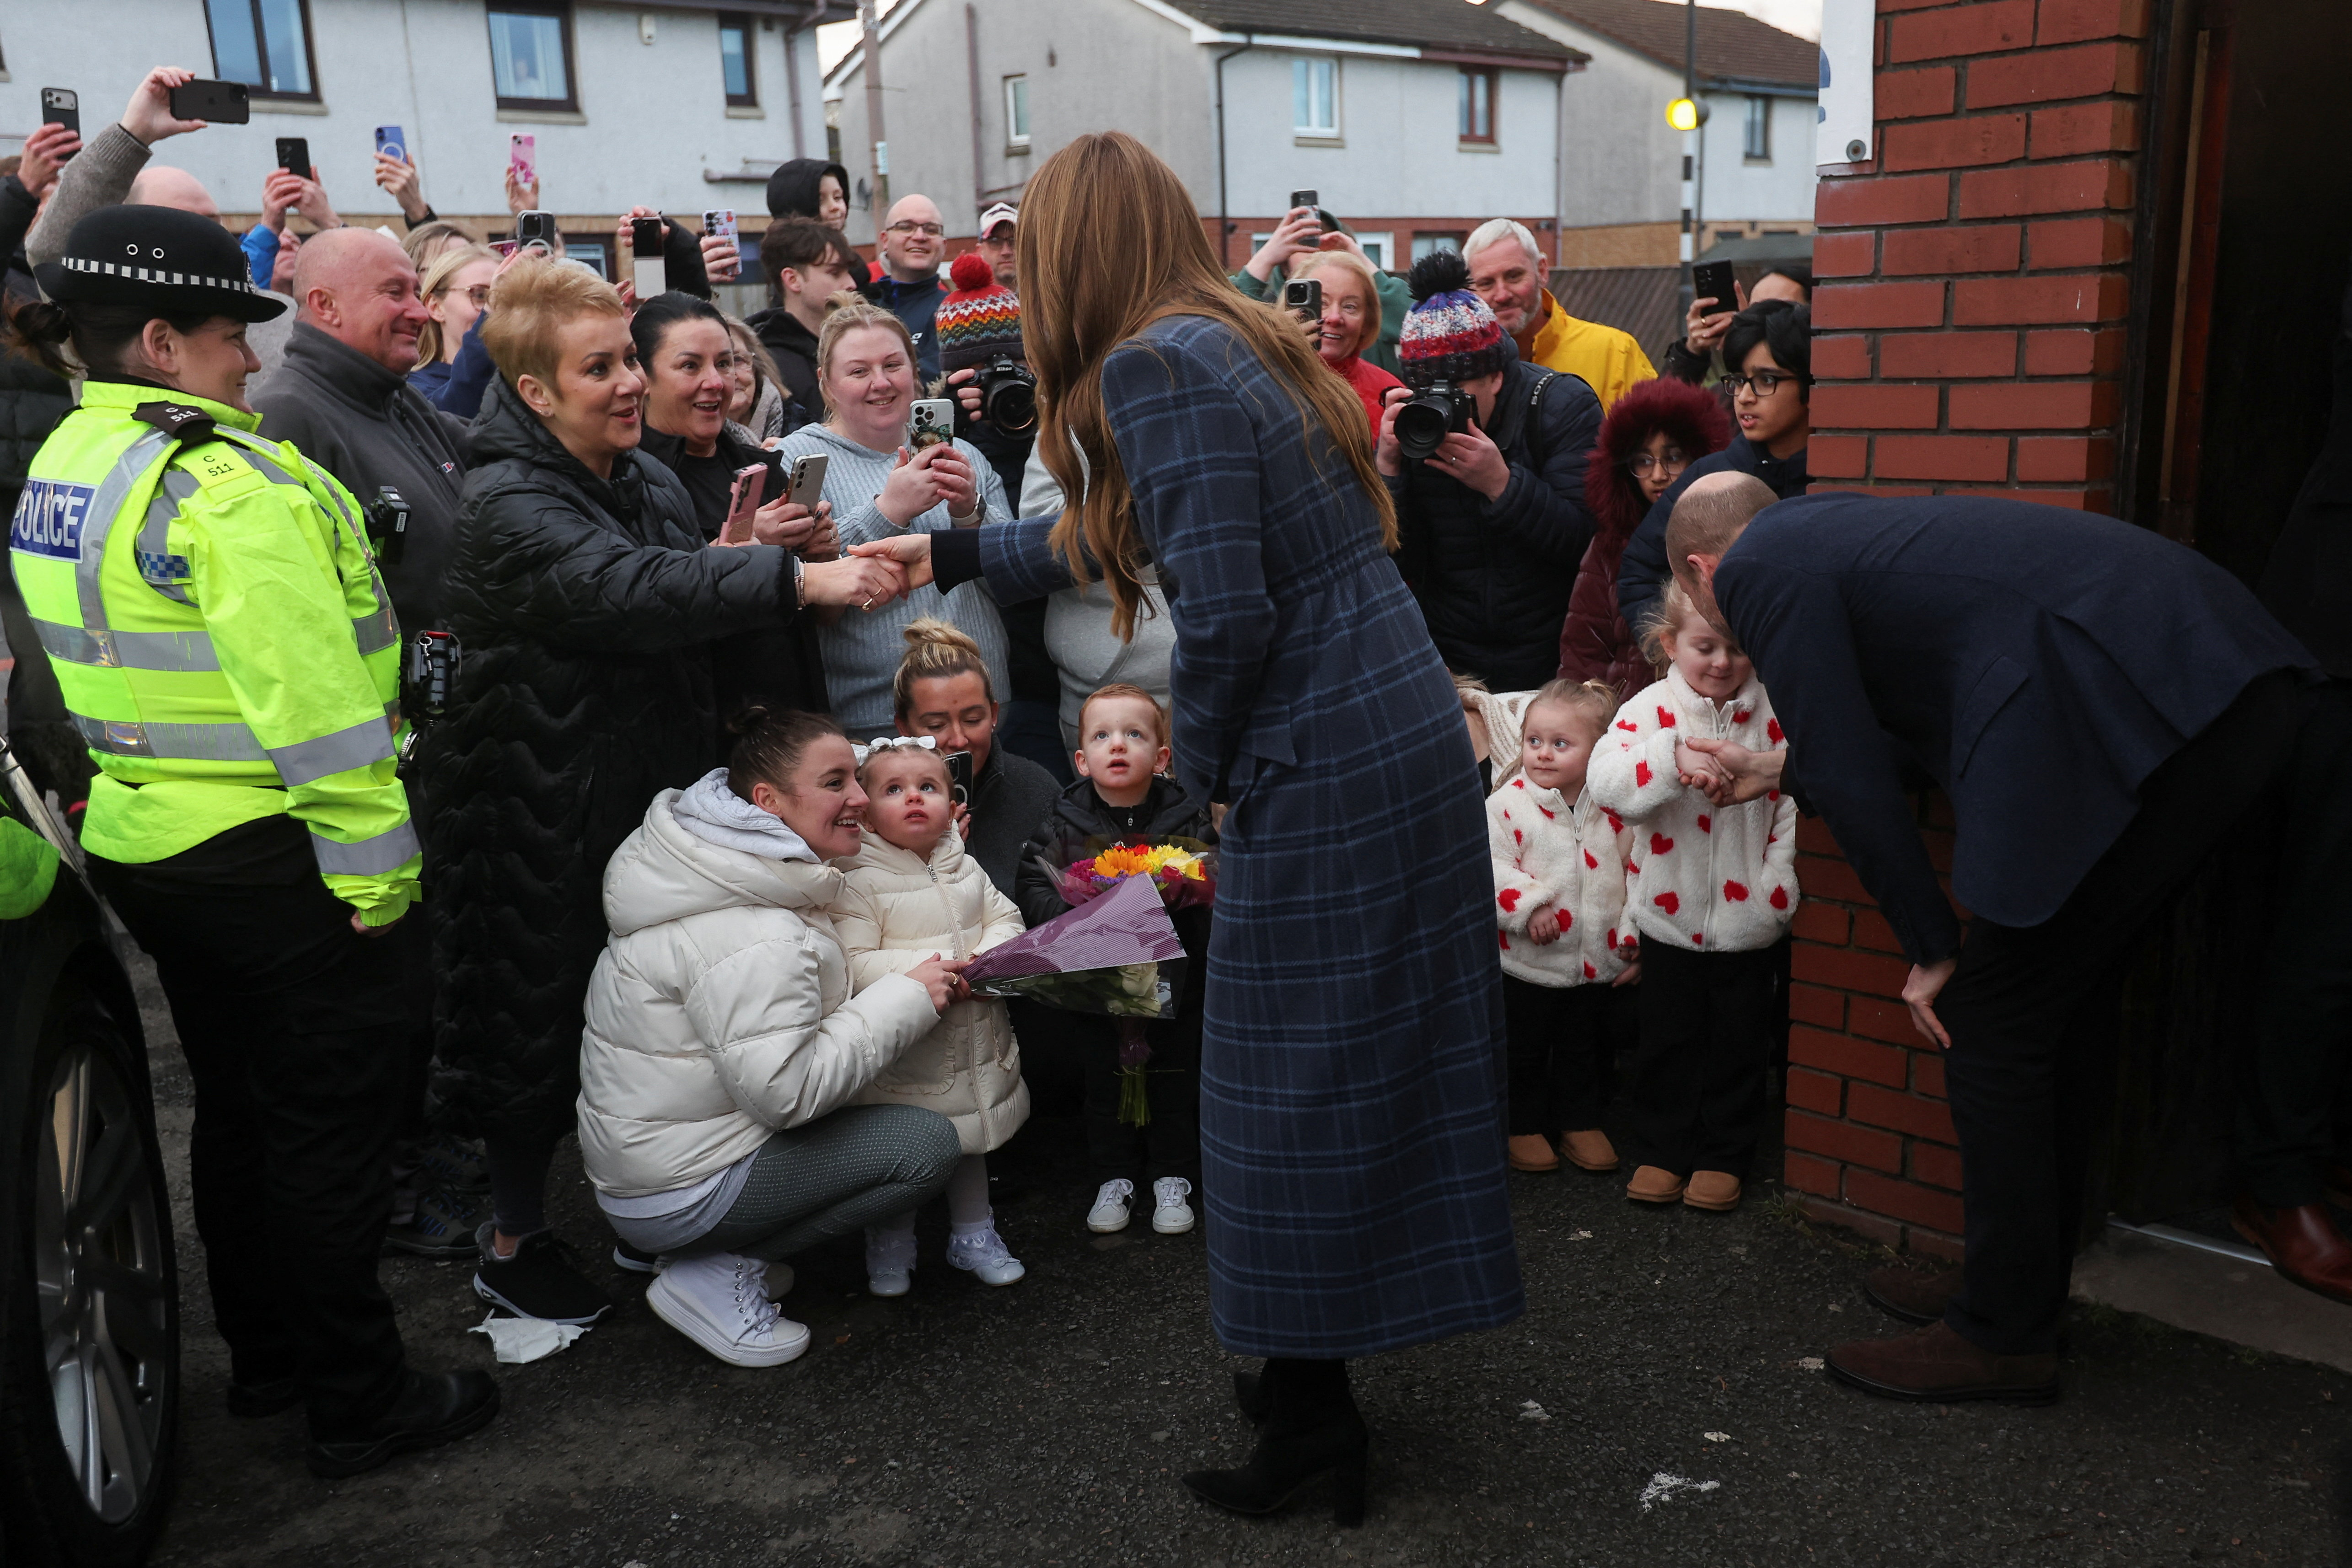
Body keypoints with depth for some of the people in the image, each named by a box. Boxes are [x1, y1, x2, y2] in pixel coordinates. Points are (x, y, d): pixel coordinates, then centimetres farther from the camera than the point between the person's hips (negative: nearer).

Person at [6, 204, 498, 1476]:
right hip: (271, 851, -9)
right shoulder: (222, 479, -20)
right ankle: (357, 1404, 15)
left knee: (238, 1107, 21)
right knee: (332, 1124, 3)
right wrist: (375, 869, -19)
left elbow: (111, 654, 15)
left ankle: (265, 1356, 36)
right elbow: (313, 697, -24)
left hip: (140, 838, 9)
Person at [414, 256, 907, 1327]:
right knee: (546, 1015, 5)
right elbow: (631, 593, -35)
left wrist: (741, 561, -9)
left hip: (654, 788, 7)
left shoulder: (651, 480, 9)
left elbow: (696, 631, 14)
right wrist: (798, 579, -42)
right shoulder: (504, 505, -18)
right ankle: (513, 1242, 25)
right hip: (545, 818, -7)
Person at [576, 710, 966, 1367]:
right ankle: (716, 1273, -5)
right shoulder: (757, 939, -27)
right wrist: (905, 1000, -20)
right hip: (673, 1193, -10)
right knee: (928, 1144, -12)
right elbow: (786, 1090, -27)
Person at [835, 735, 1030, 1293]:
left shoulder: (966, 869, 5)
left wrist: (987, 957, -13)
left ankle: (972, 1235, 39)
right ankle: (890, 1247, 30)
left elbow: (1007, 919, 9)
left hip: (973, 1040, 5)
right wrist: (920, 974, -30)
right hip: (900, 1052, -5)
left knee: (970, 1141, 20)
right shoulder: (858, 882, -14)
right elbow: (851, 962, -21)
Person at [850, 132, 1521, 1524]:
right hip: (1411, 734, 9)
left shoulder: (1154, 366, -13)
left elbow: (1225, 610, -22)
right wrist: (955, 553, 37)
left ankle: (1313, 1411, 19)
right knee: (1375, 1061, 17)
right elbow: (1105, 541, 28)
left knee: (1293, 1089, 4)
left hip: (1322, 768, -9)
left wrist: (1204, 760, -4)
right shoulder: (1238, 340, 17)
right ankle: (1312, 1375, 34)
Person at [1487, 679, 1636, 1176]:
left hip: (1596, 964, 3)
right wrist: (1528, 906, -27)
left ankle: (1582, 1123, 34)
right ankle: (1525, 1127, 27)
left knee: (1586, 1049, 18)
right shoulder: (1506, 804, -13)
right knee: (1526, 1052, 10)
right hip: (1526, 964, -3)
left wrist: (1633, 941, 3)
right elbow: (1489, 869, -17)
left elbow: (1636, 874, 6)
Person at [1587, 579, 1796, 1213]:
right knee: (1666, 1040, 13)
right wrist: (1673, 756, -40)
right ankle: (1662, 1150, 28)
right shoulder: (1649, 709, -9)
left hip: (1747, 920, 0)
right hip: (1669, 915, 0)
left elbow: (1793, 804, -2)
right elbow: (1606, 782, -24)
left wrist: (1776, 884, -10)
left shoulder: (1773, 715, -6)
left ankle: (1724, 1155, 28)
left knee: (1740, 1042, 12)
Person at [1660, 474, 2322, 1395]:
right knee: (2066, 1007, 19)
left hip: (2141, 721, -9)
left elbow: (1851, 777, -3)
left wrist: (1930, 951, 6)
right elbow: (1904, 727, 34)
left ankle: (2002, 1338, 14)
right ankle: (2026, 1289, 33)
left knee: (1990, 1024, 2)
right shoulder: (1834, 527, 26)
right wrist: (1776, 773, 46)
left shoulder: (1758, 569, 0)